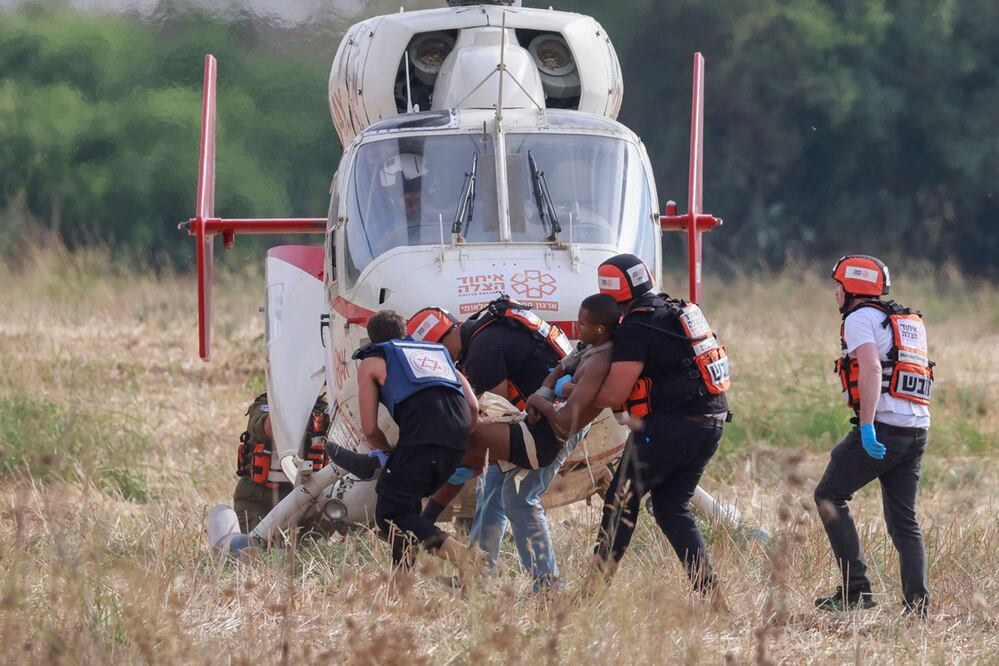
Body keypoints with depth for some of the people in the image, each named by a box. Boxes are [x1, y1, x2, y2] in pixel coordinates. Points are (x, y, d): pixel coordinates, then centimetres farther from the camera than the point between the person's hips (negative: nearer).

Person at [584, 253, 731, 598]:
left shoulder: (635, 329, -12)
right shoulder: (677, 310, 15)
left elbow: (614, 394, -16)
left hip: (670, 424, -8)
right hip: (710, 424, 8)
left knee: (622, 499, 4)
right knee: (672, 507, 16)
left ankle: (595, 587, 4)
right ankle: (710, 594, 7)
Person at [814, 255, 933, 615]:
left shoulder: (859, 319, -4)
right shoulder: (911, 321, 21)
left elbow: (872, 369, -19)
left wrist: (868, 426, -26)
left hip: (882, 429, -7)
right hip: (917, 431, 7)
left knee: (830, 496, 5)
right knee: (904, 520, 11)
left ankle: (856, 590, -5)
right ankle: (917, 604, 0)